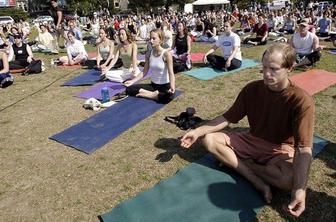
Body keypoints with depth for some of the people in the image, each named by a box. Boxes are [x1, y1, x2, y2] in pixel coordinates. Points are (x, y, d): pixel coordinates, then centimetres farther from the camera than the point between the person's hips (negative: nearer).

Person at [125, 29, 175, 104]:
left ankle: (145, 94, -15)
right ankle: (154, 94, -12)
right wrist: (133, 81, -7)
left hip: (165, 86, -5)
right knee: (129, 89, -9)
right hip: (153, 85, 5)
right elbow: (144, 72, 4)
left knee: (168, 97, -40)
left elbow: (171, 73, -20)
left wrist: (172, 86, -38)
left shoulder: (166, 54, -15)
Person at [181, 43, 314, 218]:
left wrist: (300, 189, -41)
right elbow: (228, 118, -4)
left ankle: (238, 163, -12)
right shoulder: (252, 89, -8)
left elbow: (304, 148, -27)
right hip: (252, 141, 5)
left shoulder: (301, 100, -22)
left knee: (290, 179, -37)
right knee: (209, 139, -15)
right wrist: (198, 131, -16)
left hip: (280, 151, -4)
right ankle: (258, 182, -21)